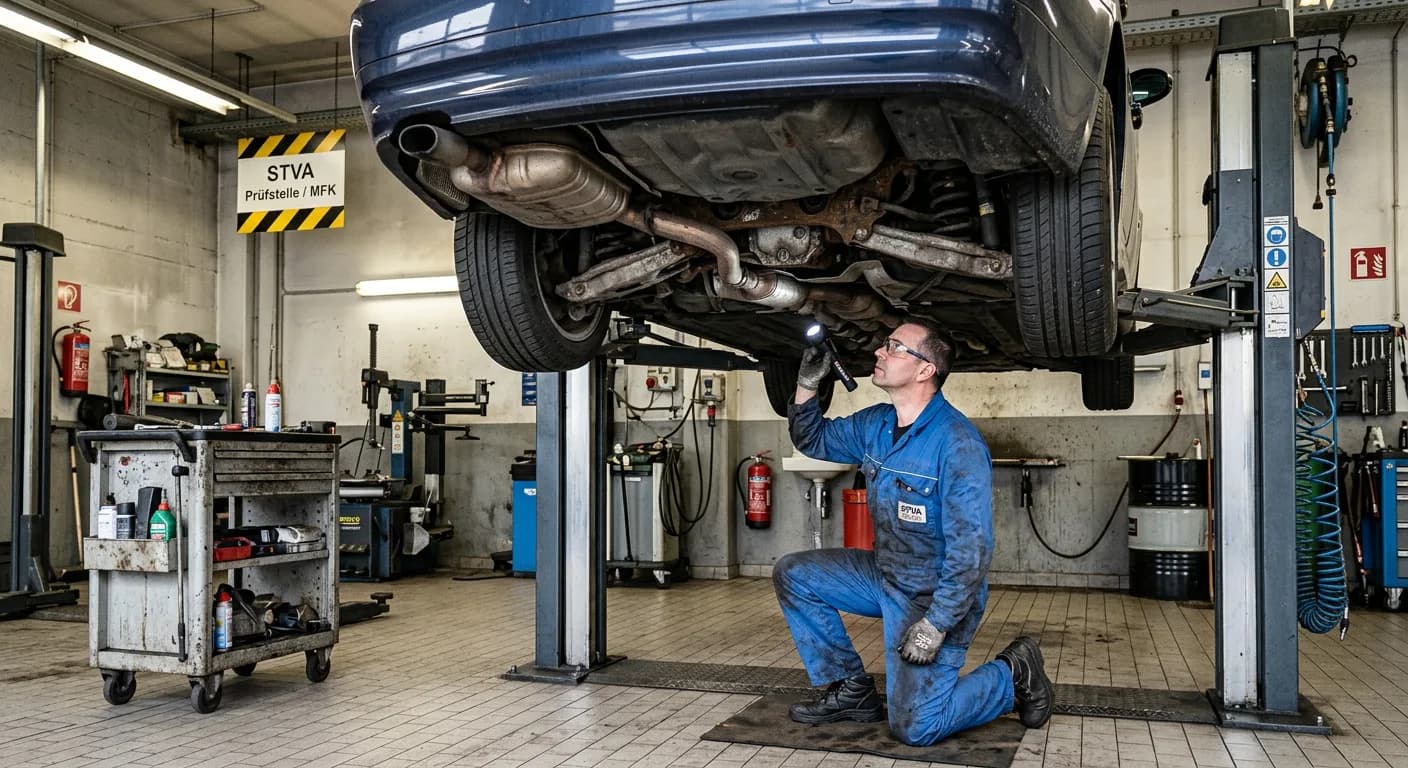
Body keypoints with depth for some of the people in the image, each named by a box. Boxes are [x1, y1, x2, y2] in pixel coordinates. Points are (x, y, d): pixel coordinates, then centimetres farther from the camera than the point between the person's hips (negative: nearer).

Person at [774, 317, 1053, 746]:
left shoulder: (958, 445, -27)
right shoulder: (876, 424, 0)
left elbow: (971, 550, -27)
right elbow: (813, 440, 16)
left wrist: (935, 625, -26)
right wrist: (807, 384, -2)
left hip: (935, 594, -8)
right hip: (884, 575, 8)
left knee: (912, 727, -11)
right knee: (792, 575, 2)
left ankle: (1013, 675, 12)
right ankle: (852, 691, 11)